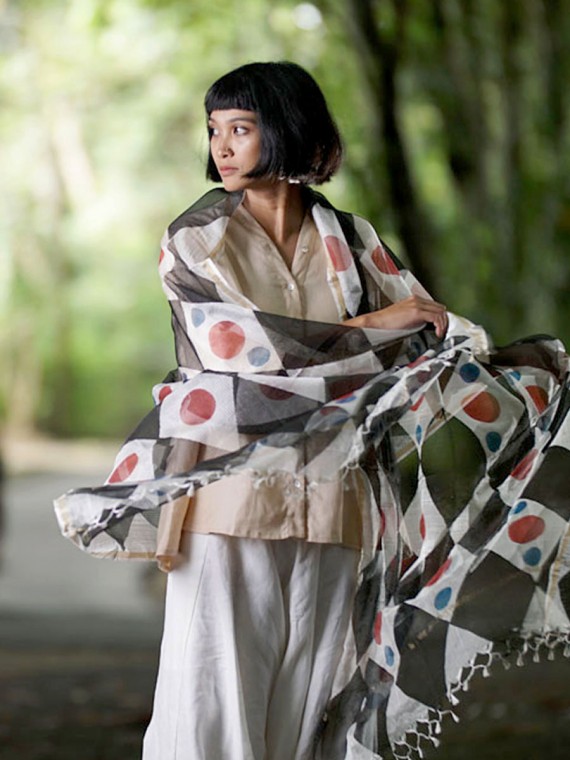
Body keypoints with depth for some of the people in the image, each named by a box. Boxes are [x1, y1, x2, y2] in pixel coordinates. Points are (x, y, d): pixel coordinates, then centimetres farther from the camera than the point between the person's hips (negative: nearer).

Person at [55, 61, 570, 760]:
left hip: (329, 508, 3)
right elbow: (245, 346, -10)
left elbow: (435, 329, 7)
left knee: (304, 702, 4)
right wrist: (369, 328, -5)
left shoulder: (349, 242, 10)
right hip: (229, 489, -3)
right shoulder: (195, 241, 2)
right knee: (214, 695, -5)